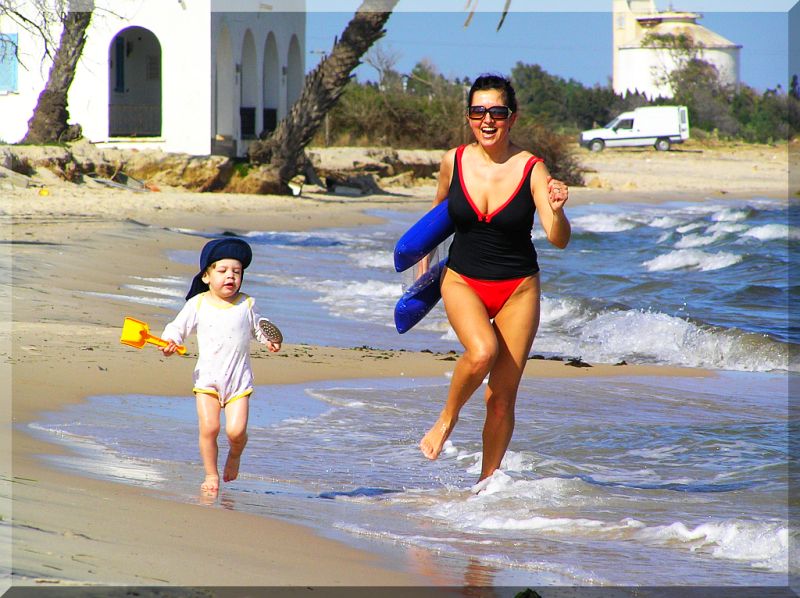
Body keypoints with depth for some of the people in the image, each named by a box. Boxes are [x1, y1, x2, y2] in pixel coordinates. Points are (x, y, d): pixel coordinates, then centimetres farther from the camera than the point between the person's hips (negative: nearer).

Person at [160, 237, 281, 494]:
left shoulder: (246, 304, 2)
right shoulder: (198, 304, -2)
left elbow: (257, 326, 16)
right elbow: (178, 326, 3)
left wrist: (269, 340, -2)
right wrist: (170, 341, -16)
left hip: (239, 379, 0)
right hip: (207, 378, 0)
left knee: (236, 430, -11)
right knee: (208, 427, -10)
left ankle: (235, 454, 25)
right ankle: (211, 475, 10)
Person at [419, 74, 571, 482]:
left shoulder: (531, 168, -11)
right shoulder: (454, 163, -4)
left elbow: (559, 241, -19)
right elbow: (438, 215, 17)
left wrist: (556, 211, -38)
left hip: (518, 288, 0)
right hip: (462, 282, 0)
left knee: (502, 397, 1)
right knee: (482, 351, -30)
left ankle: (487, 481, 18)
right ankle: (447, 419, -3)